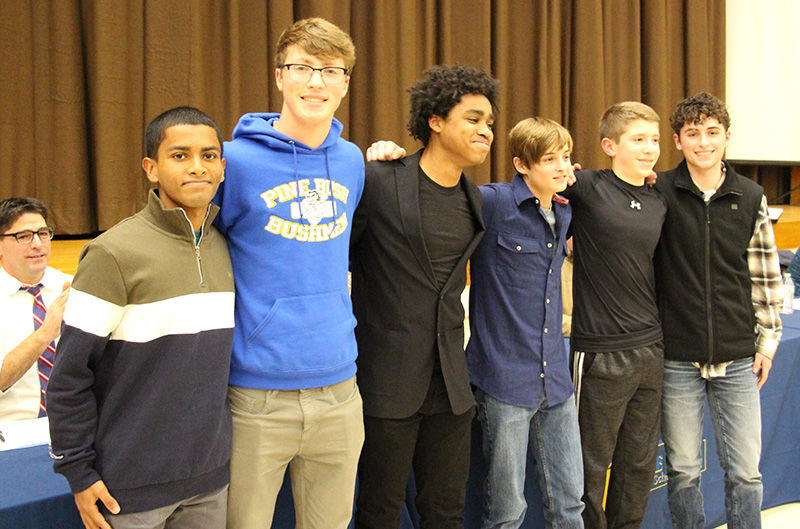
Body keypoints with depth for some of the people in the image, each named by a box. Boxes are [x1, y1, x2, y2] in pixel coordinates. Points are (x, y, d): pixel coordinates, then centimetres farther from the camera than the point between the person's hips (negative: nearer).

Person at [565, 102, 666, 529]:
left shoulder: (661, 205, 9)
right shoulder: (587, 188, -8)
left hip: (651, 350, 6)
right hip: (602, 353, -6)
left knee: (640, 463, 16)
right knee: (593, 466, 7)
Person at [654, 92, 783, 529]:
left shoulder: (750, 197, 3)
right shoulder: (658, 192, -4)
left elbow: (765, 275, 10)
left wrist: (767, 339, 9)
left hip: (737, 359, 2)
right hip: (677, 359, -2)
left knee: (744, 472, 7)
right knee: (683, 470, 9)